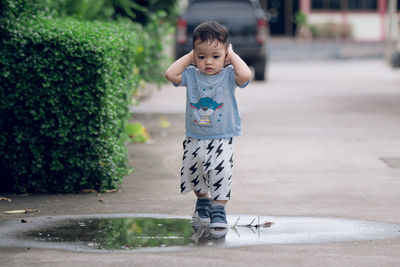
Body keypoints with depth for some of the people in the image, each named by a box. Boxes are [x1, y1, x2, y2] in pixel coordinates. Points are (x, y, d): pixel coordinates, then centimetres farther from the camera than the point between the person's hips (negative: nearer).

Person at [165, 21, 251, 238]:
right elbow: (170, 74, -16)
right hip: (194, 139, 4)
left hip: (221, 141, -4)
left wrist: (232, 55, -16)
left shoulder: (228, 76, -9)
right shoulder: (191, 75, -2)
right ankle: (203, 202, 40)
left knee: (221, 175, -11)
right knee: (195, 176, 15)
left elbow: (245, 76, -29)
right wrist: (189, 57, -7)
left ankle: (219, 212, 3)